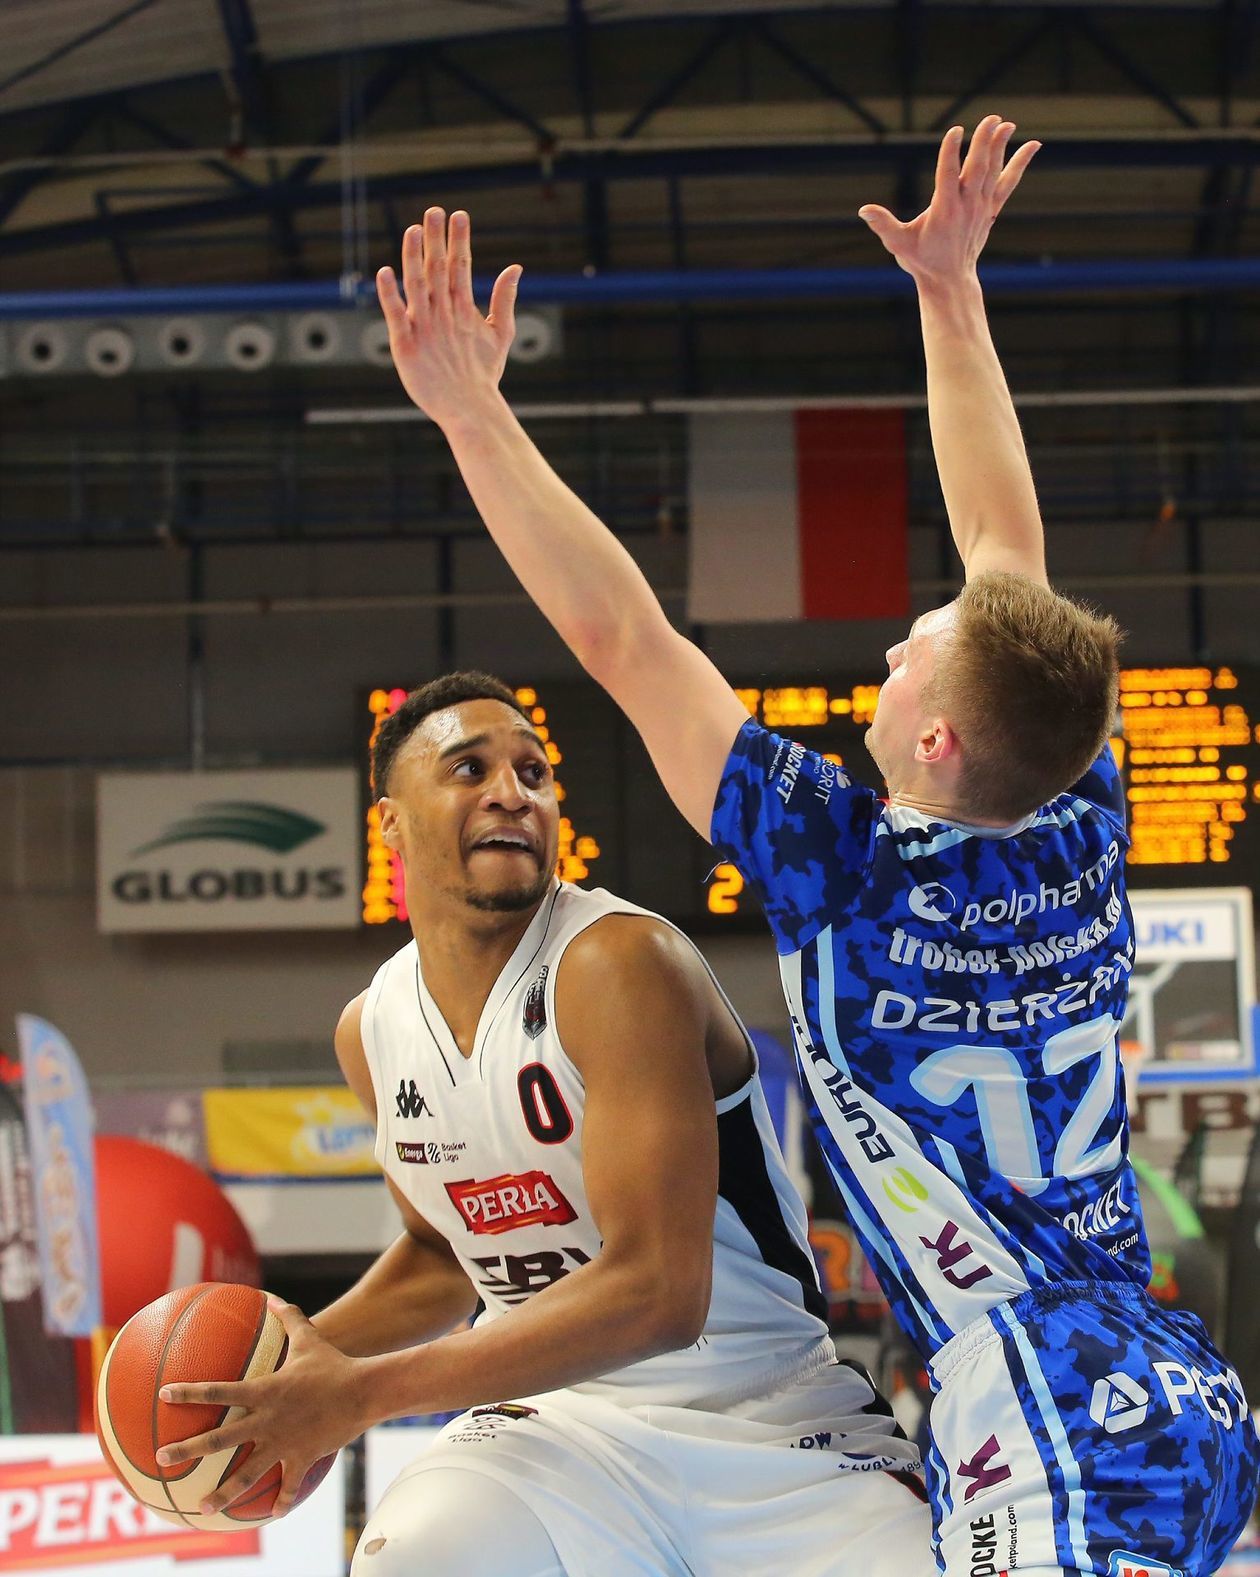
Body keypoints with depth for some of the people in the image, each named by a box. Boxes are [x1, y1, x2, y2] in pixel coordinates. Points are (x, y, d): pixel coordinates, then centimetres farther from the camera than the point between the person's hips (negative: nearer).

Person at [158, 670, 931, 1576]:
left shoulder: (617, 964, -20)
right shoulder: (372, 1030, 2)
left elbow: (656, 1292, -27)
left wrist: (363, 1392, -26)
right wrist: (304, 1350, 1)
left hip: (779, 1427, -3)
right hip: (557, 1419, 4)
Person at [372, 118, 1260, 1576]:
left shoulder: (859, 884, -13)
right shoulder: (1077, 832, 2)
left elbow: (622, 640, -10)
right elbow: (1007, 549, 14)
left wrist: (473, 413, -4)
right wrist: (948, 291, 22)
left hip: (1060, 1452, -8)